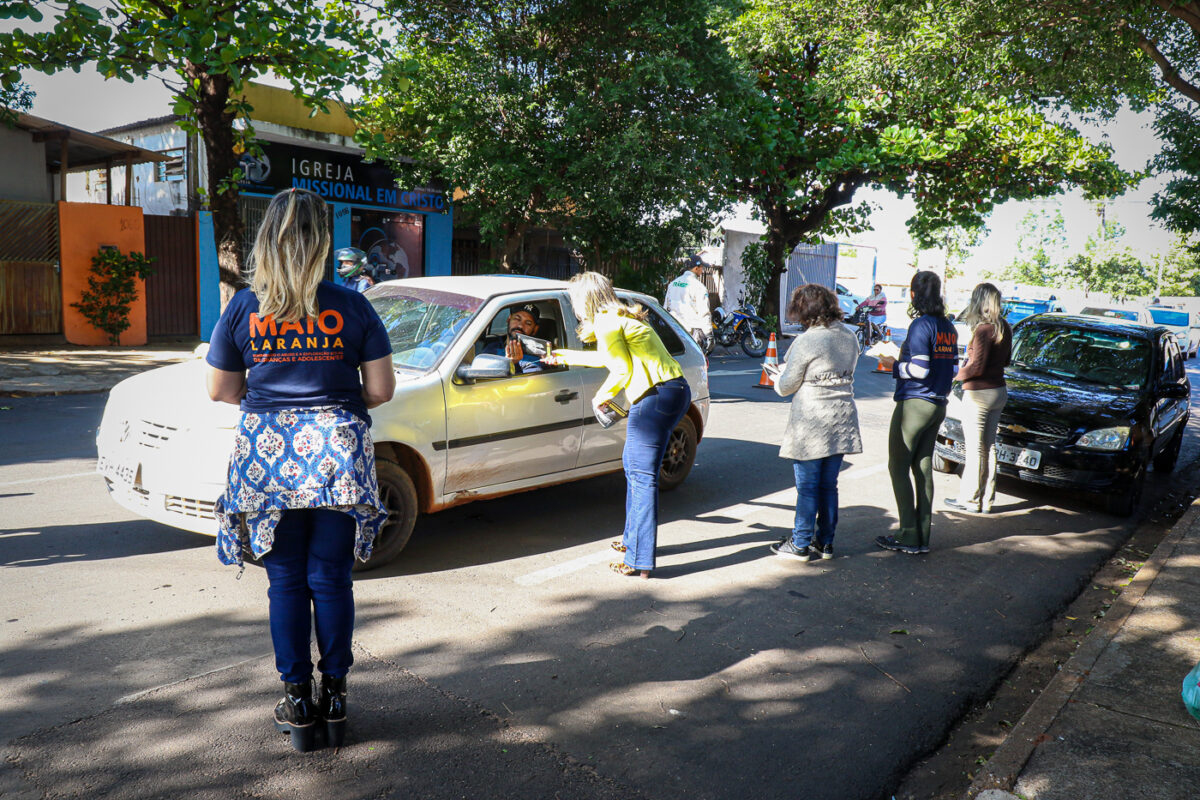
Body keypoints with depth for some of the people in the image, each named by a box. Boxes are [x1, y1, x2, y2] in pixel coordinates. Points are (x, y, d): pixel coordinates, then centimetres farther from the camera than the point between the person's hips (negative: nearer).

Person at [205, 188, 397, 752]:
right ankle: (335, 699, 20)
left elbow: (220, 390, 6)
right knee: (331, 580, 9)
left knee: (286, 583, 11)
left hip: (267, 453, 1)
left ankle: (297, 704, 19)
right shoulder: (351, 307, -3)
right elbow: (381, 389, -3)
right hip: (338, 455, -1)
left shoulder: (242, 308, 0)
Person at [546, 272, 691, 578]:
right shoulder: (619, 318, 24)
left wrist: (602, 396, 5)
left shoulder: (606, 323, -7)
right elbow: (609, 357, 39)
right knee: (633, 464, 21)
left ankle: (639, 560, -7)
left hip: (656, 397, -10)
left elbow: (623, 369, -12)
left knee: (642, 476, -9)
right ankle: (633, 538, 32)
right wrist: (565, 356, 50)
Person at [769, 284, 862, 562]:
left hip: (811, 424, -7)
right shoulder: (850, 337, 6)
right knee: (828, 485, 14)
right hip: (841, 422, 7)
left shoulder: (806, 342, -16)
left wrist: (780, 373, 11)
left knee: (807, 487, 3)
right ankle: (825, 542, 22)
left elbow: (785, 387, -10)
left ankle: (800, 545, 12)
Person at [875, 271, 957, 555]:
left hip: (914, 403, -8)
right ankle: (923, 536, 15)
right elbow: (953, 368, 14)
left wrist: (895, 366, -5)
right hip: (938, 405, 8)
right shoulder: (949, 327, 11)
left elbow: (919, 370, -21)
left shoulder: (921, 325, -15)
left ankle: (909, 536, -1)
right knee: (923, 467, 12)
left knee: (898, 467, -1)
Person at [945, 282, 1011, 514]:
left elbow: (977, 367, -20)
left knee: (975, 448, 0)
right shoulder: (1004, 329, 7)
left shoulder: (983, 330, -19)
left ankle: (970, 499, 9)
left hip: (978, 393, -8)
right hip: (999, 391, 8)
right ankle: (986, 499, 20)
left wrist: (957, 373, -4)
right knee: (989, 446, 14)